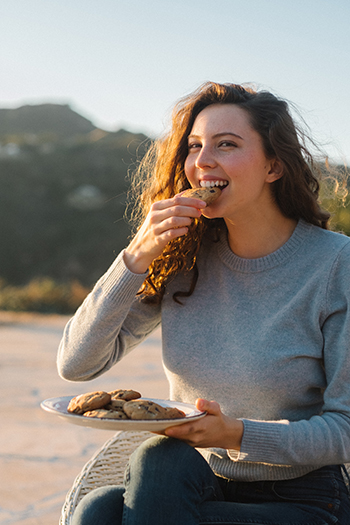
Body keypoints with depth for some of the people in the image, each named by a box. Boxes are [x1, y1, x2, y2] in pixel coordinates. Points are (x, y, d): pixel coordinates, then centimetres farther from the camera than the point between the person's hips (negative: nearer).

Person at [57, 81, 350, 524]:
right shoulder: (182, 260, -1)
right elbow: (76, 364, -5)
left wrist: (236, 435, -25)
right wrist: (138, 256, -17)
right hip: (199, 484, 3)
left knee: (160, 460, -29)